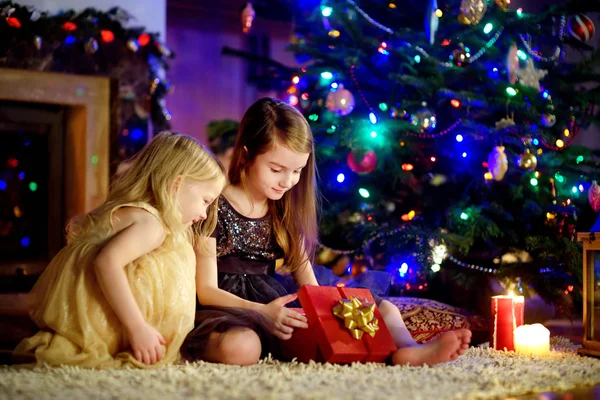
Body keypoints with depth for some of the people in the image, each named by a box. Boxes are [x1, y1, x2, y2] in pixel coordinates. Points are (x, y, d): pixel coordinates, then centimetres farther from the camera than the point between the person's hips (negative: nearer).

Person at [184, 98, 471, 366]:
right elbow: (205, 290, -11)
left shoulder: (285, 209, 11)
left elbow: (302, 269, 10)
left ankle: (406, 350, -35)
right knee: (241, 346, -50)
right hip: (227, 308, -7)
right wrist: (262, 313, -28)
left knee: (383, 310, -8)